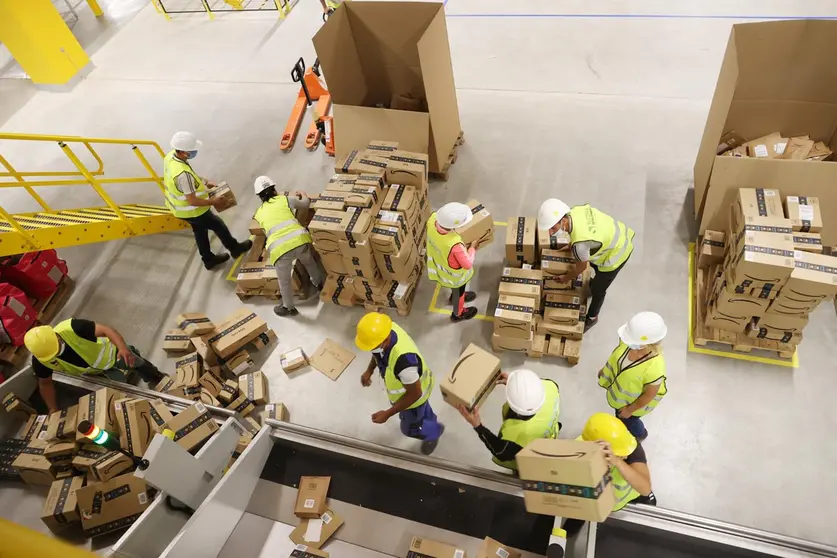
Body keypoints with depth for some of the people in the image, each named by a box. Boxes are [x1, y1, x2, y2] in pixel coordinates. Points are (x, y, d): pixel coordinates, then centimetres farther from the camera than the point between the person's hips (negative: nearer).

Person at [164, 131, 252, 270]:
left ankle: (209, 259, 45)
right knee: (218, 225, 16)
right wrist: (213, 202, -18)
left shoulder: (171, 155, -12)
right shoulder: (183, 174, -40)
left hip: (178, 206, 8)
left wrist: (205, 183, 5)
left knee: (200, 230, 27)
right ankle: (235, 248, 40)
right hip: (190, 210, -8)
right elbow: (193, 201, -31)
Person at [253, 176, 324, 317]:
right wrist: (303, 195, 56)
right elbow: (305, 204, 33)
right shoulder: (285, 199, 18)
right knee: (309, 262, 35)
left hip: (279, 248, -1)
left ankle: (289, 307, 43)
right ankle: (320, 284, 58)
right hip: (299, 239, 1)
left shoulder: (259, 213, 22)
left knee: (284, 281, 23)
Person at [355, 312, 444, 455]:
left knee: (409, 428, 23)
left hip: (414, 393, -6)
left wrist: (388, 414, -26)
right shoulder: (385, 329, -28)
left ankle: (434, 431, 54)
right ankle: (430, 420, 68)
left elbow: (414, 394, -33)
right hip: (406, 381, 6)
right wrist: (369, 370, -5)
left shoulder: (403, 359, -50)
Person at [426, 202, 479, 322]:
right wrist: (472, 248, -14)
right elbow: (468, 264, -28)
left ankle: (456, 296, 70)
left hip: (439, 264, 6)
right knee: (459, 292, 29)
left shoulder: (433, 218, -32)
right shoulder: (454, 245, -47)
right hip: (454, 275, -5)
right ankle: (458, 314, 58)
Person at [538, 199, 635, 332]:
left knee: (597, 289, 15)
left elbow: (581, 267, -18)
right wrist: (571, 246, 12)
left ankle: (592, 317, 43)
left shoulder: (580, 243, -40)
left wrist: (567, 278, 0)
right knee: (595, 263, 36)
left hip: (617, 253, -7)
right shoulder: (576, 210, -20)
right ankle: (598, 282, 69)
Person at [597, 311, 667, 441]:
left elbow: (649, 395, -27)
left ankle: (640, 434, 62)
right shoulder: (631, 342, -31)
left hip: (635, 400, -5)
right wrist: (605, 369, 10)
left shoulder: (654, 369, -46)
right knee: (619, 414, 34)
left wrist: (630, 410, -12)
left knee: (627, 419, 27)